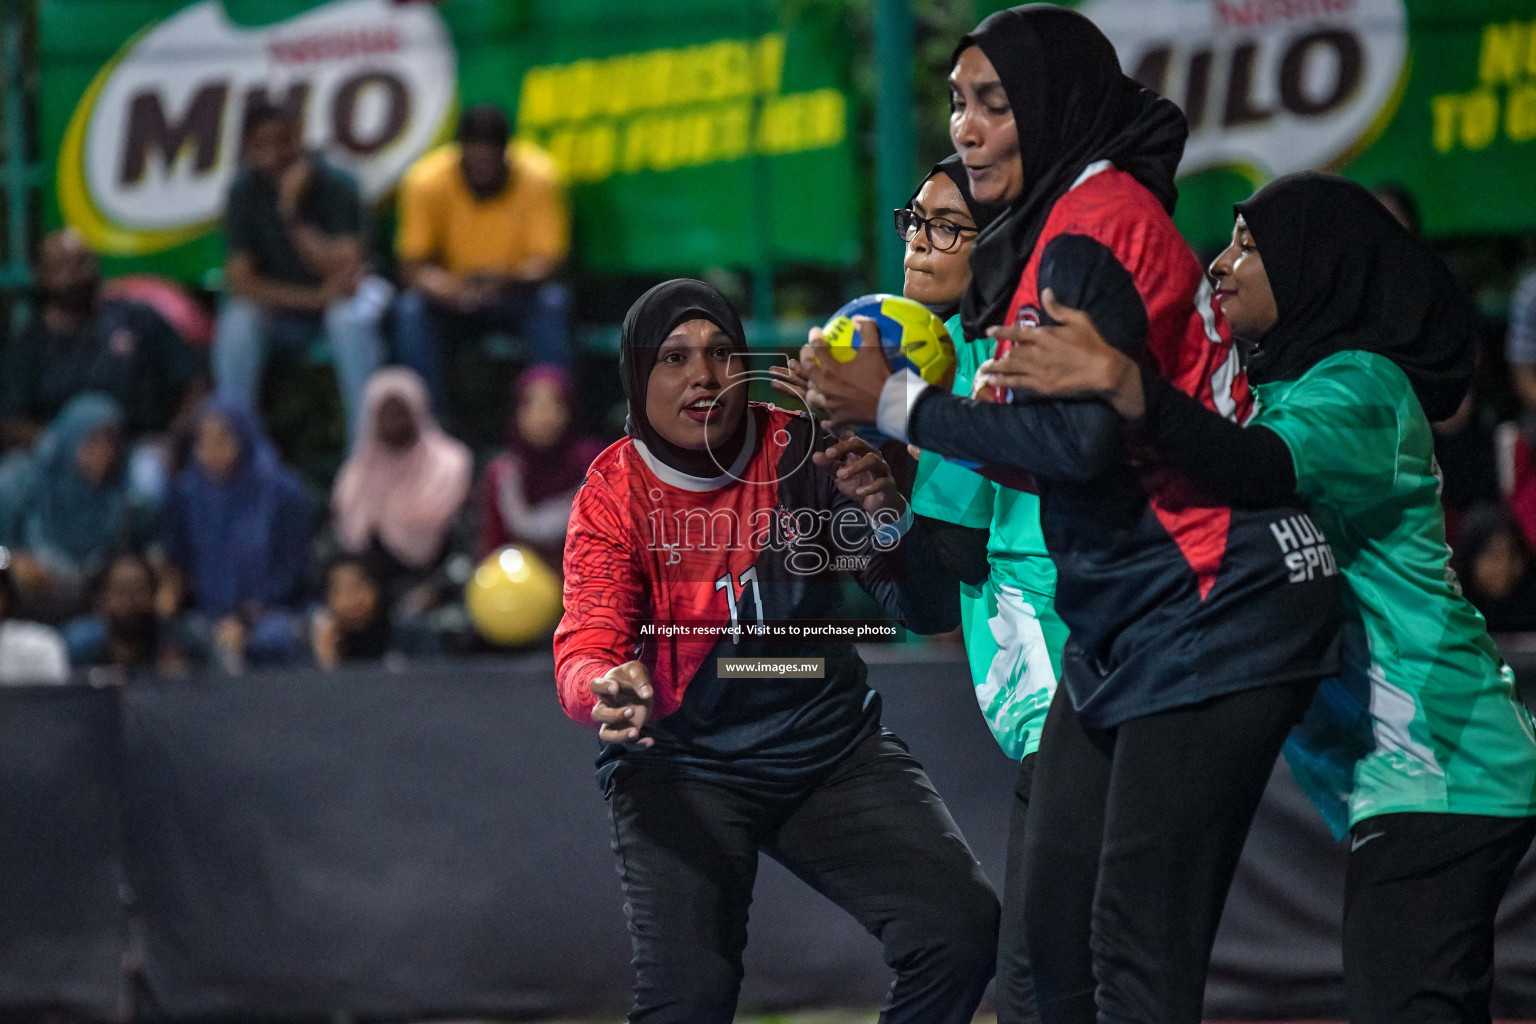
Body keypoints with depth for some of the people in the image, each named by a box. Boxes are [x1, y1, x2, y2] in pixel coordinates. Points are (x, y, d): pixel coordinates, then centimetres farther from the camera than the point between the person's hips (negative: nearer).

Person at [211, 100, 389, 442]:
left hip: (339, 298, -2)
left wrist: (291, 213, -33)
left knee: (348, 317, -36)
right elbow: (241, 280, -17)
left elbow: (344, 269, -28)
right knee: (237, 321, -29)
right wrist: (313, 297, -27)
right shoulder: (245, 192, -13)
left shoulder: (335, 186, -19)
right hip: (280, 306, 2)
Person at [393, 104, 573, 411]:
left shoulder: (537, 176, -17)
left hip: (516, 296, 0)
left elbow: (548, 261, -15)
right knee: (410, 310, -30)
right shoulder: (426, 181, -17)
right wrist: (447, 288, -38)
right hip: (453, 303, 0)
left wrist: (508, 279, -38)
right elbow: (412, 267, -14)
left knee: (552, 302, -32)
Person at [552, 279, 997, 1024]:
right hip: (681, 764, -3)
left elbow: (930, 612, -8)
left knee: (959, 929, -14)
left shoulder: (803, 454, -5)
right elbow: (585, 651, -21)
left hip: (828, 742, 3)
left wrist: (888, 516, -29)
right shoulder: (613, 497, -8)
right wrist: (608, 690, -46)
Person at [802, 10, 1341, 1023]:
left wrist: (896, 404, -13)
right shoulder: (1056, 226, 16)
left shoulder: (1094, 225, -14)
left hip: (1209, 614, -11)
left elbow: (1081, 437, -22)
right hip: (1126, 624, 11)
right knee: (1057, 926, 8)